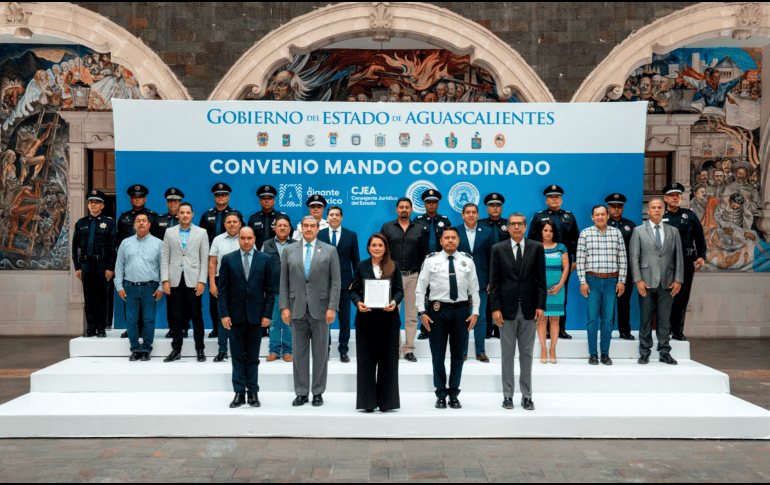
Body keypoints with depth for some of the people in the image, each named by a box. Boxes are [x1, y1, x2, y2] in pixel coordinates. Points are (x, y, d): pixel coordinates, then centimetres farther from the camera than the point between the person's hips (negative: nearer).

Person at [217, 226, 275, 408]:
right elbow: (222, 290, 2)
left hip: (256, 316, 0)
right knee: (237, 357, 4)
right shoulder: (228, 259, 4)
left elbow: (270, 289, 4)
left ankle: (253, 393, 15)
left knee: (253, 357, 7)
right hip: (235, 315, 0)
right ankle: (239, 393, 11)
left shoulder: (264, 260, 4)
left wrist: (267, 314, -3)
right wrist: (224, 314, -5)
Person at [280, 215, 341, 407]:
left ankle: (318, 392, 15)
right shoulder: (289, 250, 9)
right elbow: (284, 281, 8)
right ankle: (301, 393, 15)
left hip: (320, 310, -1)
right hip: (297, 310, 2)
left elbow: (335, 282, 0)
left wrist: (332, 307, -8)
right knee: (299, 353, 6)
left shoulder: (329, 251, 5)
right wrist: (284, 307, -1)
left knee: (321, 353, 4)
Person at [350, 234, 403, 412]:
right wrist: (358, 303, -14)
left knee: (388, 361, 2)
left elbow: (400, 290, 5)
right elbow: (354, 291, 6)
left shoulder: (393, 267, 8)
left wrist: (394, 302, -15)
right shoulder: (361, 267, 9)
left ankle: (386, 401, 11)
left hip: (389, 319, 0)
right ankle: (368, 402, 9)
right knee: (366, 361, 2)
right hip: (366, 319, 0)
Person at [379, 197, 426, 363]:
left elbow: (422, 254, 12)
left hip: (413, 276, 1)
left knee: (412, 315, 2)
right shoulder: (387, 228, 8)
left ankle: (409, 349, 9)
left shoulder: (419, 229, 11)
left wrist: (422, 275, 5)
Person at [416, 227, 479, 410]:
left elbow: (474, 289, 9)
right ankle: (441, 395, 13)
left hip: (461, 309, 2)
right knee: (438, 354, 1)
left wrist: (475, 312, 1)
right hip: (438, 309, -1)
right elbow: (421, 288, 3)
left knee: (457, 354, 8)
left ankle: (454, 394, 20)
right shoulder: (431, 260, 3)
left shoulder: (467, 261, 8)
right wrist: (422, 312, -4)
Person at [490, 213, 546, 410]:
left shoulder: (536, 248, 5)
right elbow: (494, 281, 1)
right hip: (507, 309, 0)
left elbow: (541, 279, 4)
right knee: (507, 354, 5)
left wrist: (541, 305, -4)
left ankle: (527, 396, 16)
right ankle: (508, 395, 14)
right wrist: (495, 308, -6)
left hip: (529, 309, 1)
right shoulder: (498, 249, 4)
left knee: (527, 354, 7)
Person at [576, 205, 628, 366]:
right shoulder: (585, 233, 4)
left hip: (611, 280, 1)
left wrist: (621, 281, 0)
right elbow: (580, 259, 1)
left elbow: (623, 259, 7)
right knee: (592, 318, -1)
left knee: (608, 319, 3)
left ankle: (605, 353, 12)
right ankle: (592, 354, 8)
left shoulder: (616, 233, 7)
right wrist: (583, 281, -5)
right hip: (592, 280, -1)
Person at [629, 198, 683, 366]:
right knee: (646, 319, 2)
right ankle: (644, 353, 11)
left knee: (665, 319, 5)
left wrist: (678, 280, 1)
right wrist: (638, 280, -8)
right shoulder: (639, 231, 7)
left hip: (667, 283, 2)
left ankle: (664, 353, 14)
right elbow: (634, 258, 1)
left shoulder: (673, 232, 13)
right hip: (646, 283, -2)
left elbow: (678, 257, 10)